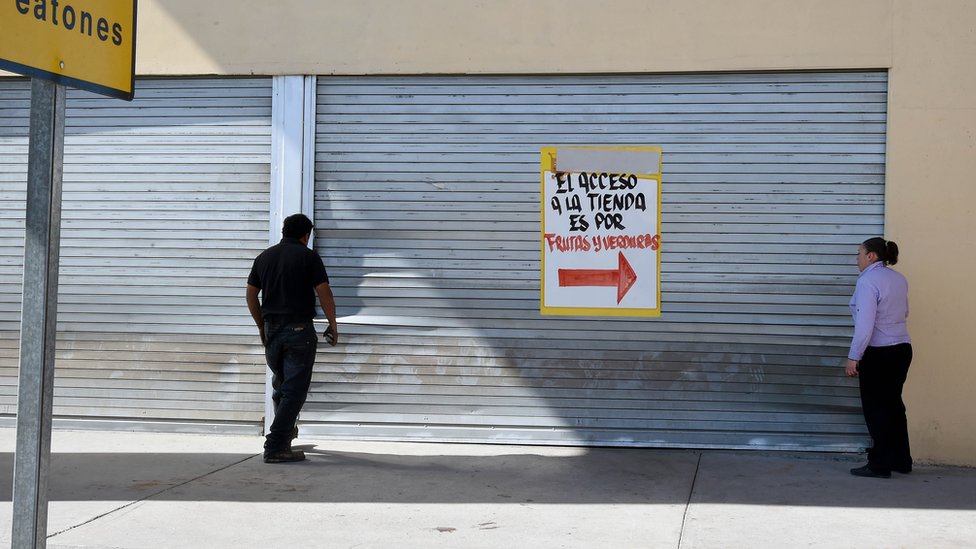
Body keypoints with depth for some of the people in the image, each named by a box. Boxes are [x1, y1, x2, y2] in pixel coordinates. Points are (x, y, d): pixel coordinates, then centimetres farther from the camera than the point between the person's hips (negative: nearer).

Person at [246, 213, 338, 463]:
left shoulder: (264, 257, 10)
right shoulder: (308, 257, -5)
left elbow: (251, 296, 11)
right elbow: (324, 294, -10)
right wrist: (333, 325, 2)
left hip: (272, 329, 6)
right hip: (299, 330, -6)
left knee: (280, 384, 23)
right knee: (294, 389, -4)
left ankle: (286, 431, 37)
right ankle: (276, 447, -10)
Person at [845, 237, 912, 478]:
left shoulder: (868, 280, -16)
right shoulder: (899, 279, 9)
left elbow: (865, 324, -21)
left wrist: (853, 357, -17)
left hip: (878, 354, -8)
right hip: (902, 349, 8)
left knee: (876, 409, 2)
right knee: (893, 405, 17)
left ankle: (880, 465, 7)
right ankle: (901, 460, 23)